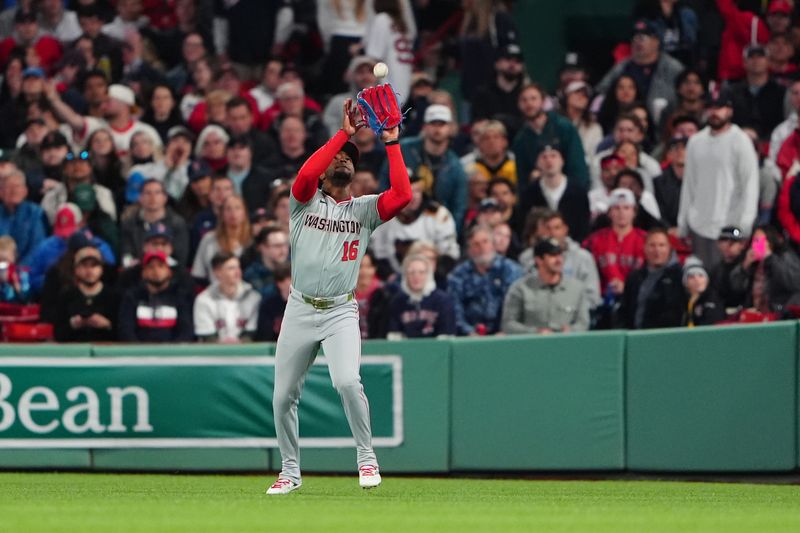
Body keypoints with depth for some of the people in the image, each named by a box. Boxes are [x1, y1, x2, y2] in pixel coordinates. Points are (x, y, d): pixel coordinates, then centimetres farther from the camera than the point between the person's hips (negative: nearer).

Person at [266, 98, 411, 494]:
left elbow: (403, 195, -9)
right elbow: (305, 175, -16)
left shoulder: (364, 209, 9)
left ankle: (366, 457, -7)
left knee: (347, 382, -24)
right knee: (283, 395, 4)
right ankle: (289, 472, 20)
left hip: (341, 313, -1)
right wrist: (343, 133, -13)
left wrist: (391, 143, -8)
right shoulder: (306, 202, 7)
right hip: (300, 310, 1)